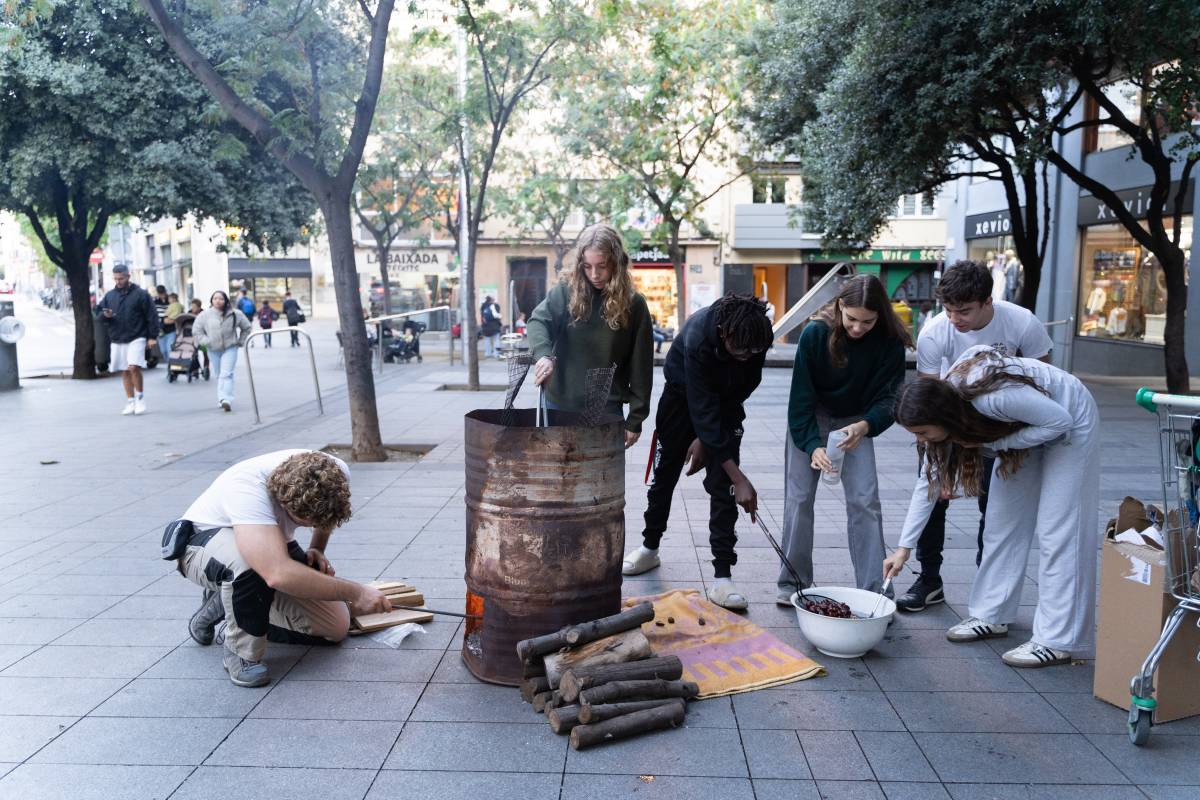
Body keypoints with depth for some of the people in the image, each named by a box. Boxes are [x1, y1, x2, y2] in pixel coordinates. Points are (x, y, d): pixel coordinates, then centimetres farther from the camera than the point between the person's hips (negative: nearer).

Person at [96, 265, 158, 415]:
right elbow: (99, 312, 17)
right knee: (125, 372, 8)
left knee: (134, 367, -19)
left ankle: (140, 397, -1)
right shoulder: (110, 295, 10)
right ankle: (130, 402, 16)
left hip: (136, 338, -5)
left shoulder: (141, 294, -2)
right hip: (117, 340, 5)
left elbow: (151, 316, -3)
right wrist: (105, 315, -8)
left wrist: (152, 336, -8)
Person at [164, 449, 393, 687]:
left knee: (335, 627, -6)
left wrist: (316, 549, -7)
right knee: (251, 558, -42)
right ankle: (242, 651, -15)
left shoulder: (337, 473, -23)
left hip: (272, 545, 6)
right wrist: (355, 592, -45)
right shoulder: (247, 488, -41)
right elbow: (278, 574, -52)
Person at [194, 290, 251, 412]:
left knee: (226, 374, -15)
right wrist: (206, 342, -5)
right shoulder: (205, 315, -3)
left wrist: (240, 341, 4)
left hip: (230, 349, -2)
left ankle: (227, 400, -22)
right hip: (213, 350, 2)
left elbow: (246, 327, 9)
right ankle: (222, 399, 23)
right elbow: (196, 330, 5)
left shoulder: (235, 314, -4)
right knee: (219, 376, 12)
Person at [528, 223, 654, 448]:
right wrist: (544, 354, -37)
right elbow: (538, 321, -16)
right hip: (560, 404, 1)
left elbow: (640, 366, -1)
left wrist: (636, 418, -2)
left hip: (607, 410, -1)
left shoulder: (633, 304, -3)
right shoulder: (566, 290, -2)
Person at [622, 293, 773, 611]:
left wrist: (705, 439, -11)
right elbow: (702, 410, -38)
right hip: (683, 393, -2)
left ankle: (722, 576, -8)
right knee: (664, 474, 10)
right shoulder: (698, 338, -38)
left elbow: (744, 388, -11)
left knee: (722, 487, -10)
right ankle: (650, 547, 32)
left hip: (726, 401, 2)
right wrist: (739, 478, -39)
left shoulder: (756, 335, -26)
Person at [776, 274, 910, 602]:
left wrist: (865, 425, -39)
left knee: (865, 501, -9)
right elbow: (801, 395, -20)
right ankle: (793, 583, 10)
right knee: (798, 498, -3)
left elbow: (889, 397, -17)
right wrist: (812, 445, -30)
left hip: (856, 423, 1)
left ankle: (873, 590, -2)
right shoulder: (815, 333, -23)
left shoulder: (889, 342, -20)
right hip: (809, 419, -1)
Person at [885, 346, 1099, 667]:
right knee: (1002, 520, 6)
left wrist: (996, 443, -30)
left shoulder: (992, 398, -40)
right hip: (1025, 424, 7)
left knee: (1058, 532, -9)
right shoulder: (944, 414, -15)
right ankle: (991, 615, 18)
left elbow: (1059, 420, -27)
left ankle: (1057, 641, -4)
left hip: (1070, 421, -7)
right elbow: (927, 484, -8)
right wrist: (904, 547, -8)